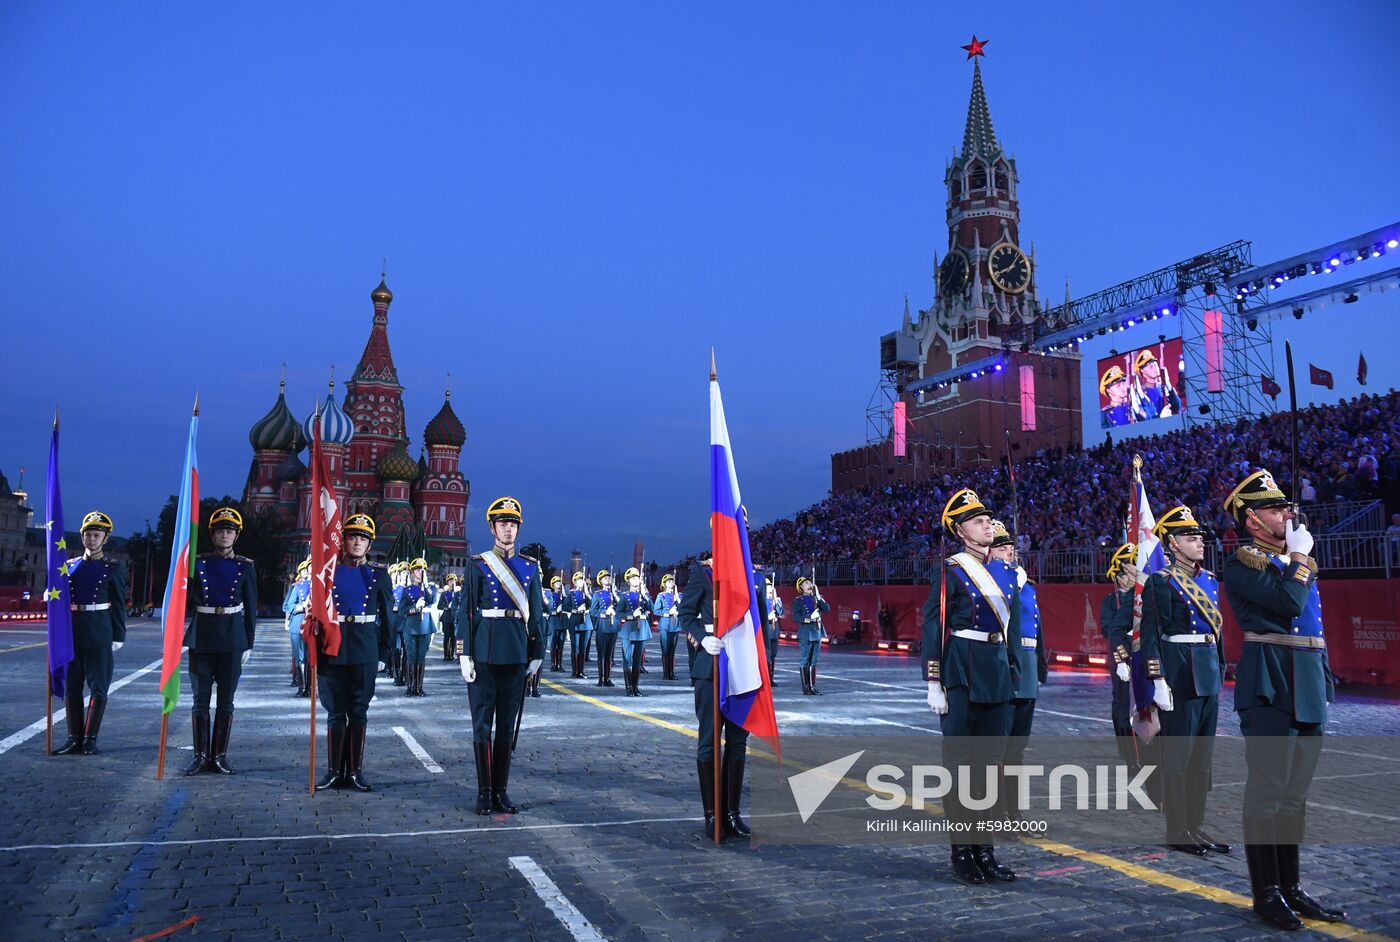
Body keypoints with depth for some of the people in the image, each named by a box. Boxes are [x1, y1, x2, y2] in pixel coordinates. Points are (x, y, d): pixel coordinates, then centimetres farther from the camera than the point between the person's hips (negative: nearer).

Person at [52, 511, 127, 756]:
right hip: (71, 633, 4)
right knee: (71, 687, 7)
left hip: (99, 636, -4)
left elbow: (119, 605, -1)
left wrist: (118, 636, -5)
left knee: (98, 687, 0)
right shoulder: (70, 566, 11)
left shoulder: (113, 568, 1)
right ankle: (74, 738, 15)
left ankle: (90, 739, 8)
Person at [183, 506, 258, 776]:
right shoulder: (198, 563, 3)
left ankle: (220, 755, 13)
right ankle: (200, 755, 14)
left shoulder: (245, 567, 3)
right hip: (202, 637, 0)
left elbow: (251, 608, 4)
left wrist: (248, 643, 2)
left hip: (232, 639, 0)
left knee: (226, 700, 5)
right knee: (201, 699, 4)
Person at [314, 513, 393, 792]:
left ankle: (355, 771, 12)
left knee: (359, 712, 5)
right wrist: (315, 651, 0)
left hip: (366, 653, 0)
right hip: (332, 651, 0)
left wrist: (383, 654, 2)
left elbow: (387, 618, 7)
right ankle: (334, 771, 12)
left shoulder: (379, 575, 6)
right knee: (336, 712, 4)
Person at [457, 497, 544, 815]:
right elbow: (466, 612, -3)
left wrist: (537, 653, 6)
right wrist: (465, 655, -8)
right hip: (484, 653, -3)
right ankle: (484, 792, 12)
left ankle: (501, 790, 17)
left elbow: (536, 612, 10)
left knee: (507, 724, 8)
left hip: (516, 654, 3)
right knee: (482, 723, 3)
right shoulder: (478, 564, 0)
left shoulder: (530, 566, 8)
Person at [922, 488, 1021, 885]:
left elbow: (1013, 629, 18)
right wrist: (934, 683, -14)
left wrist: (1014, 674, 15)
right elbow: (934, 627, -10)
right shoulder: (951, 570, -6)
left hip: (998, 674, 6)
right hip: (961, 673, -6)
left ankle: (985, 848, 21)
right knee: (960, 762, 2)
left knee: (991, 762, 11)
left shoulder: (1006, 573, 12)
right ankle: (962, 851, 12)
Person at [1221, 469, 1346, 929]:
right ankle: (1266, 891, 8)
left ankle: (1291, 886, 22)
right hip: (1270, 689, -8)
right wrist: (1299, 557, -8)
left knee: (1296, 793, 13)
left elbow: (1314, 626, 23)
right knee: (1267, 792, -2)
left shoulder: (1298, 560, 18)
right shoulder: (1243, 563, -7)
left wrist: (1325, 683, 19)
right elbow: (1289, 602, -23)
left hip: (1309, 688, 8)